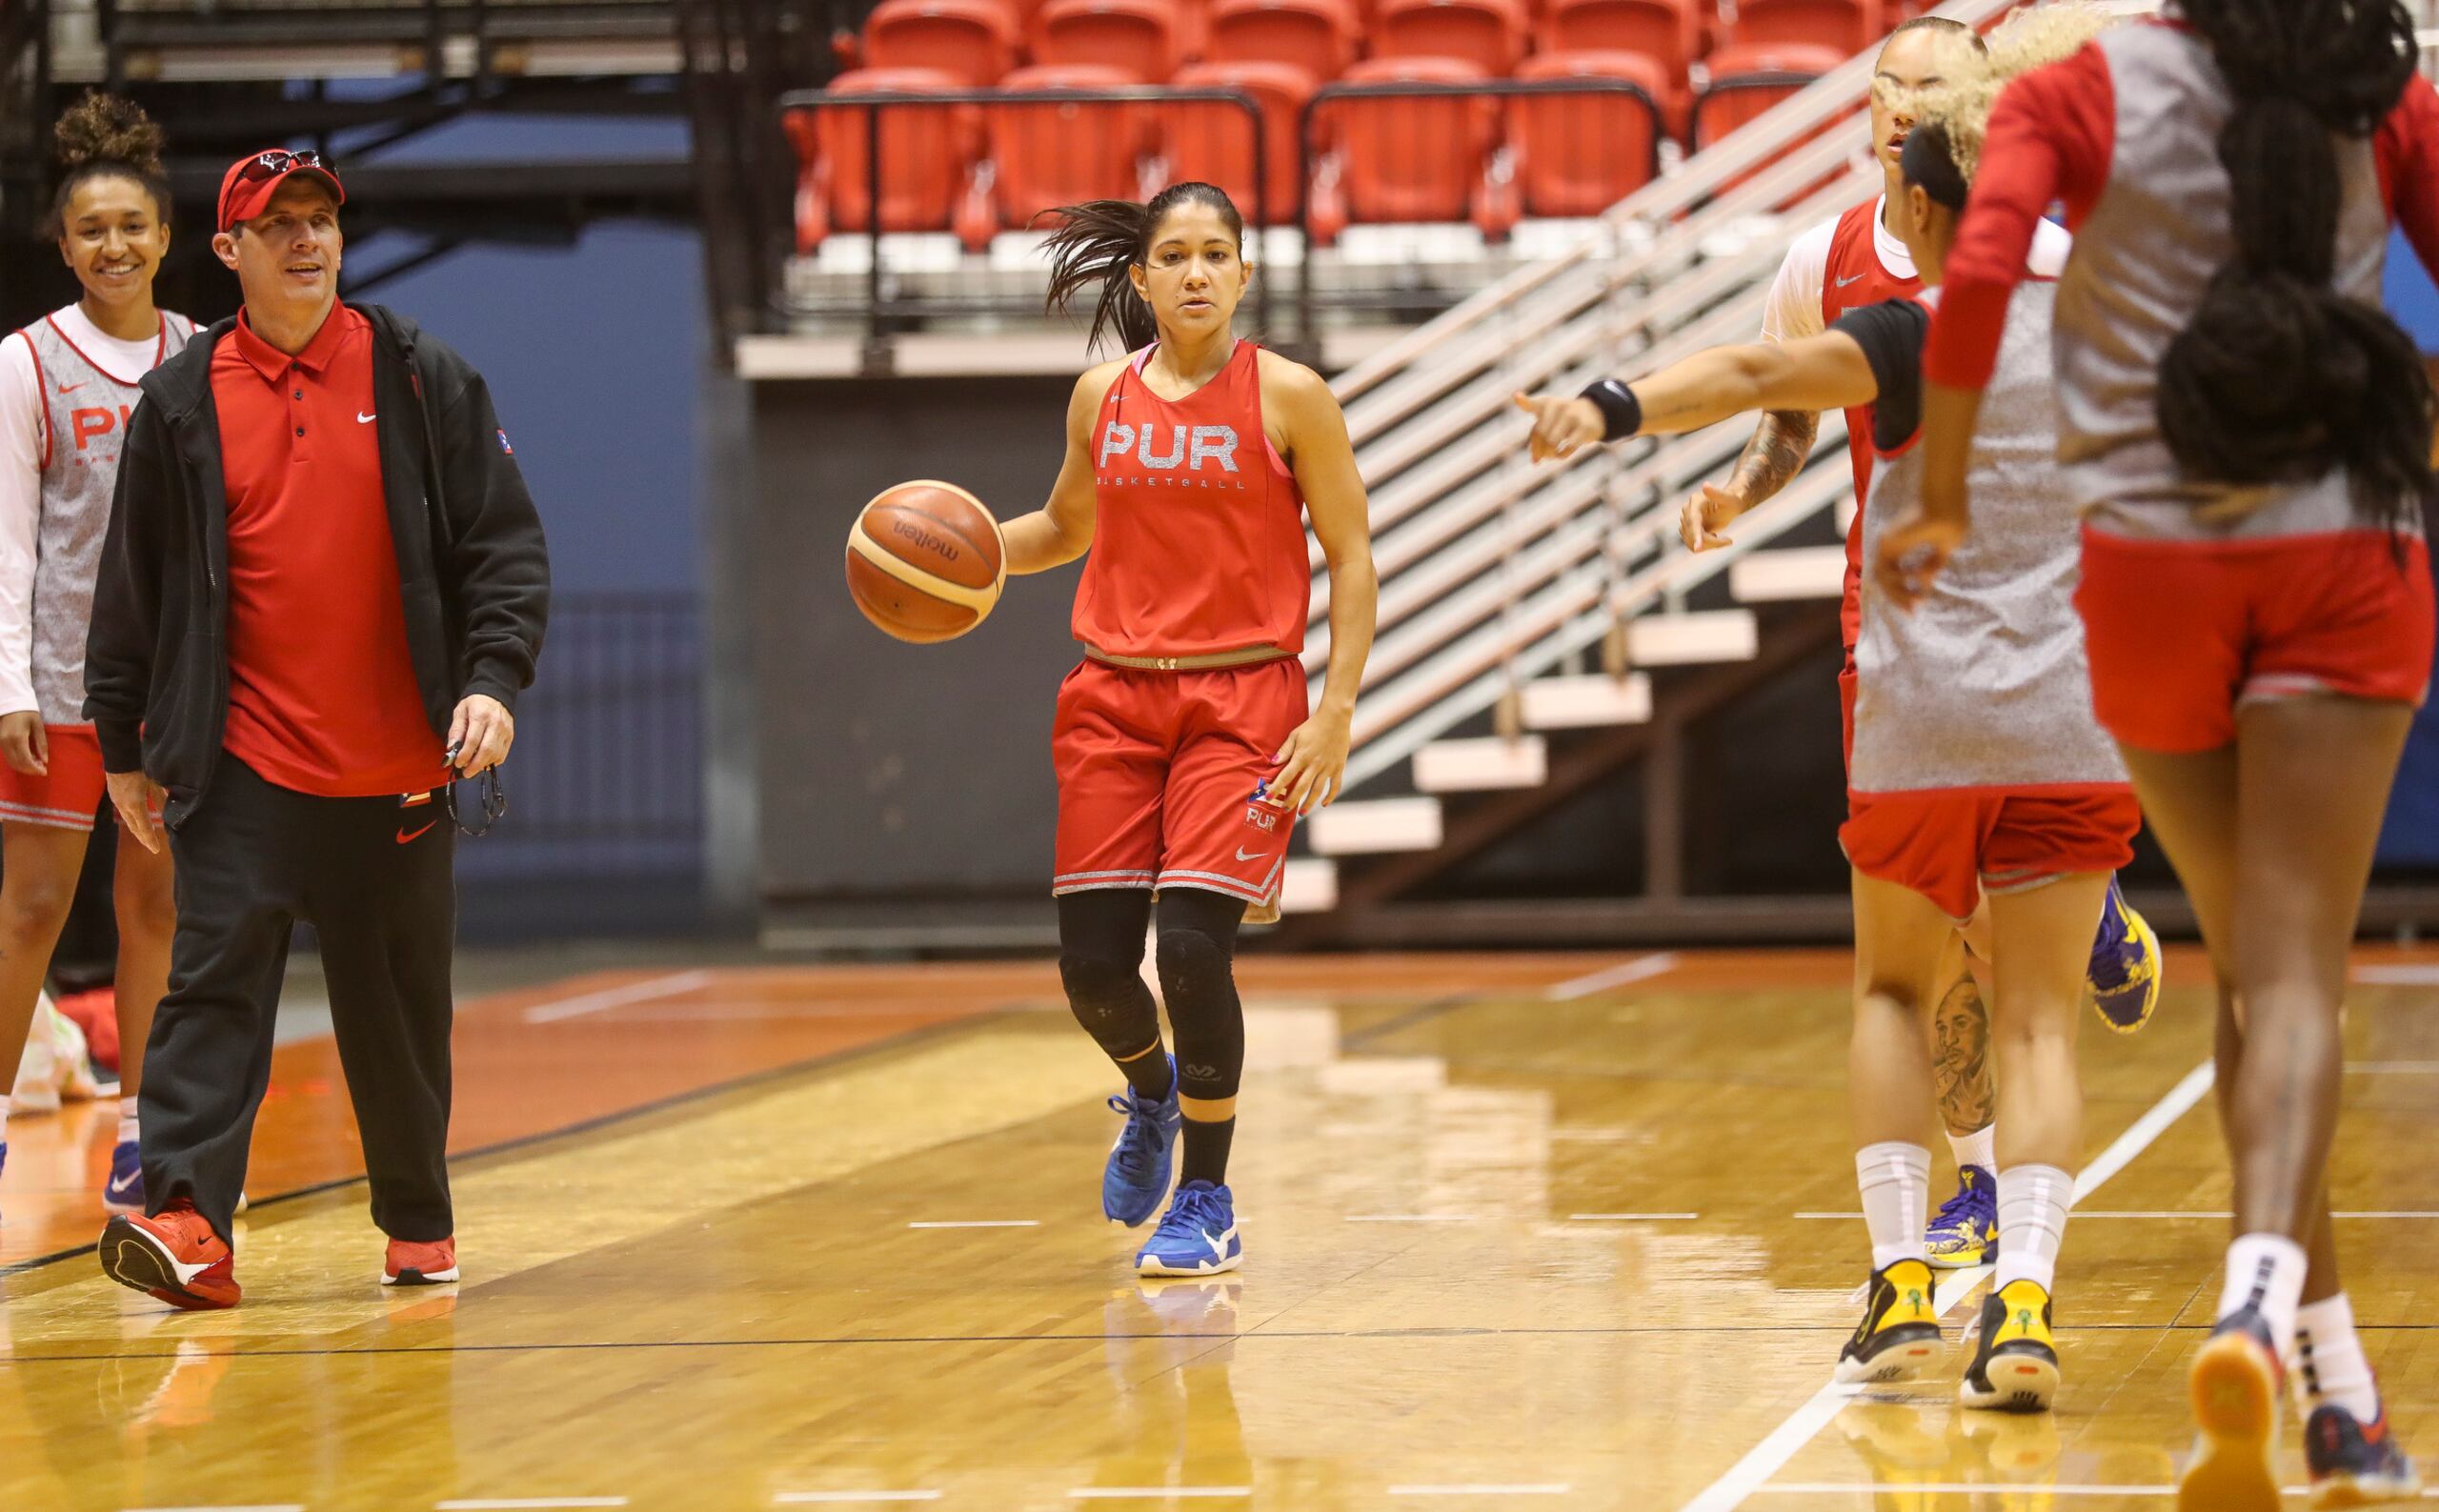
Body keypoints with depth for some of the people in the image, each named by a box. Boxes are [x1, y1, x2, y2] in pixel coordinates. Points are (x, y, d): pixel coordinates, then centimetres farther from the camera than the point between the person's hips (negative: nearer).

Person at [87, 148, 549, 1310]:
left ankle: (419, 1222, 25)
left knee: (400, 1009, 10)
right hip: (242, 769, -1)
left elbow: (504, 544, 2)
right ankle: (185, 1220, -20)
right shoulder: (182, 402, 3)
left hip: (398, 769, 1)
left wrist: (493, 680, -12)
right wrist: (124, 746, 8)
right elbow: (133, 583, 8)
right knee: (212, 986, -13)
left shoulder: (423, 383, 2)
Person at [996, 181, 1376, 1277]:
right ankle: (1150, 1093, 36)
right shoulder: (1103, 397, 7)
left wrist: (1336, 711, -10)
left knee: (1193, 947, -15)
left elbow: (1350, 556, -2)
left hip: (1242, 702, -4)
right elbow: (1066, 529, 23)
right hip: (1114, 695, 4)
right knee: (1092, 963, 0)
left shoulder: (1286, 397, -4)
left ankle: (1207, 1205, 2)